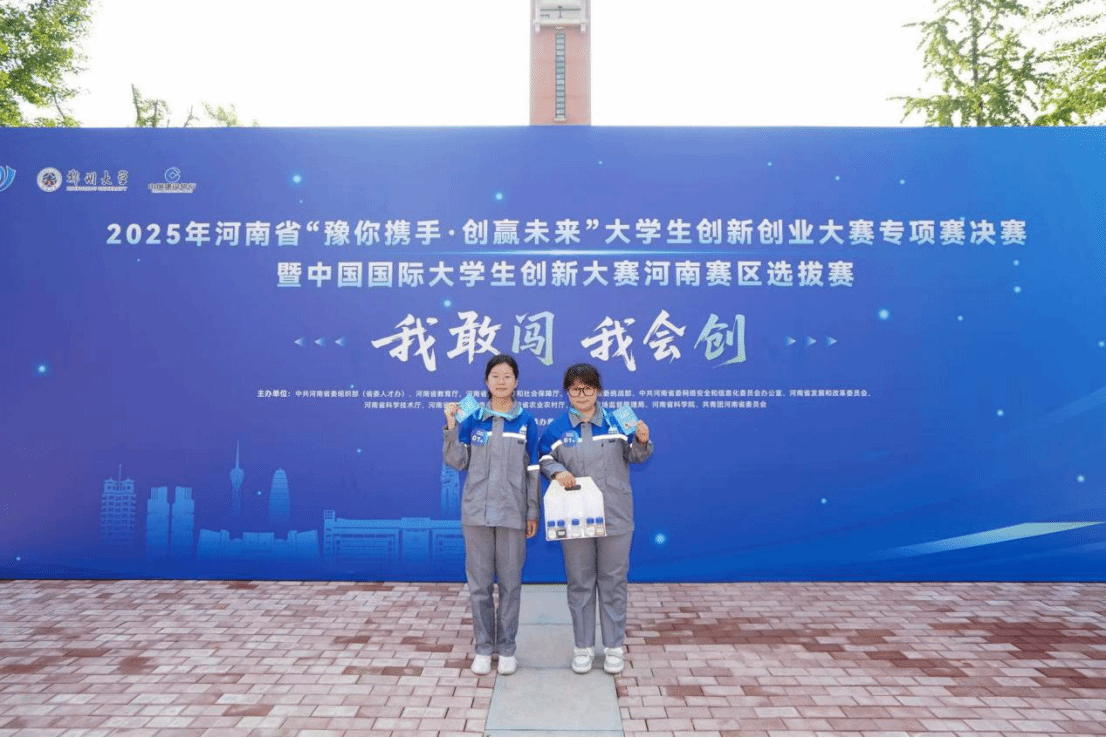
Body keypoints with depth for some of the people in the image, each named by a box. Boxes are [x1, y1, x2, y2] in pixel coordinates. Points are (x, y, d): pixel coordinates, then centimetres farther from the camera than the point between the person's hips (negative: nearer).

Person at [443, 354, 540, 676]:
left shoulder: (526, 421, 1)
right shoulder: (472, 418, 2)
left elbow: (532, 470, 2)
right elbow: (457, 462, 0)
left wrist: (533, 512, 0)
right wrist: (451, 427, -12)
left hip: (512, 512, -1)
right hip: (477, 511, 1)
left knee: (510, 582, 7)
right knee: (479, 583, 6)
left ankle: (507, 648, 20)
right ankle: (484, 647, 20)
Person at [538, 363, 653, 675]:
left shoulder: (616, 422, 0)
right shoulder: (557, 428, 0)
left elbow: (634, 456, 6)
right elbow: (545, 459, 5)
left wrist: (642, 441, -14)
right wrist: (557, 471, -15)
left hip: (615, 517, 0)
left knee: (613, 581, 8)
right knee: (580, 582, 9)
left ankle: (614, 646, 22)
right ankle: (583, 647, 23)